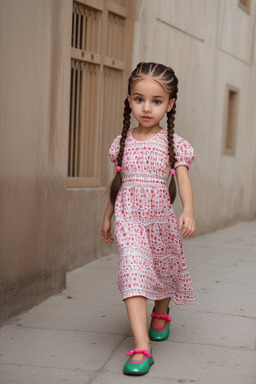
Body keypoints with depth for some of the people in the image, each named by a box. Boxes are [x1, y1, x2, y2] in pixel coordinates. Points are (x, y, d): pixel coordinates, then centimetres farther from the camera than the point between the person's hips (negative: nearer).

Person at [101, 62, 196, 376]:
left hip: (161, 219, 0)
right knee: (133, 270, -17)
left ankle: (161, 312, 51)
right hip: (129, 219, 0)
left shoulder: (173, 143, -4)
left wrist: (188, 212, -30)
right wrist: (107, 217, 19)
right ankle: (141, 347, -23)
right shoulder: (123, 141, 4)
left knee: (164, 269, 17)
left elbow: (183, 180, -13)